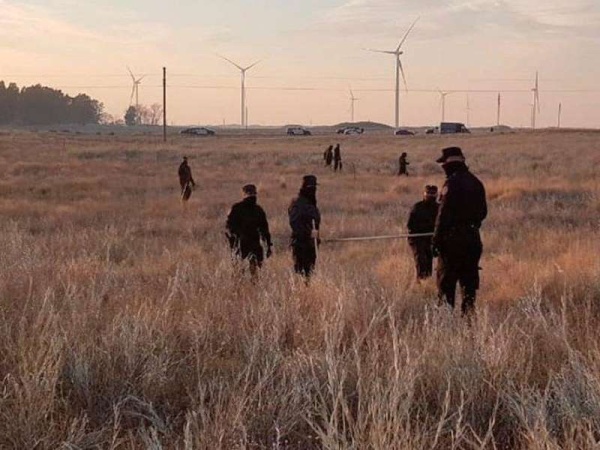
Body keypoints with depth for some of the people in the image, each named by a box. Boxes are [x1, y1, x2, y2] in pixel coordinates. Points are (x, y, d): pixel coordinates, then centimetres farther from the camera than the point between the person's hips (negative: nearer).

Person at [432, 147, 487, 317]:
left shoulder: (452, 183, -14)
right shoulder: (476, 183, 10)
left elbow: (443, 214, -16)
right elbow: (483, 212, 16)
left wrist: (436, 240, -13)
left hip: (453, 238, -7)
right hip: (473, 237, 7)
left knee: (446, 279, 0)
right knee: (469, 277, 12)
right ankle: (468, 311, 12)